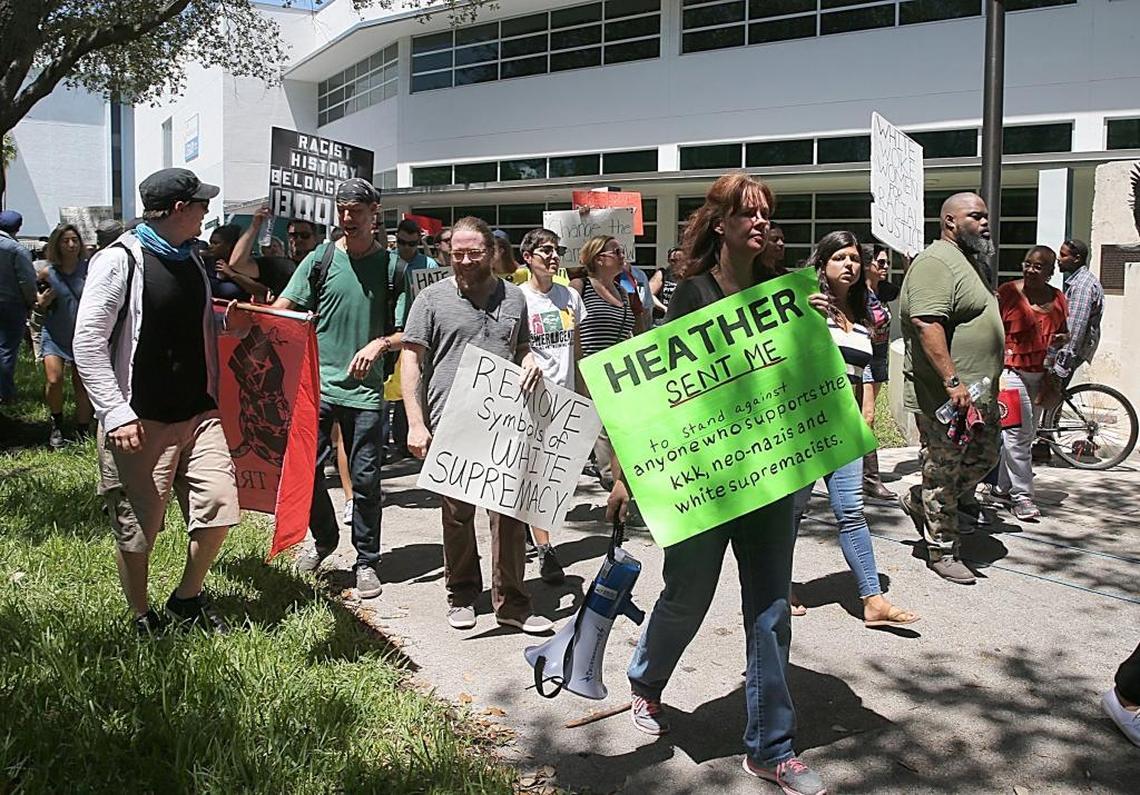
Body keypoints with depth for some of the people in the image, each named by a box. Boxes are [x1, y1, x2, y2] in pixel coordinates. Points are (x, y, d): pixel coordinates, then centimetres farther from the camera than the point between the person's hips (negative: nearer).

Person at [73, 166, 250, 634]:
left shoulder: (191, 259, 13)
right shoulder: (120, 260, -10)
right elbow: (88, 343, -12)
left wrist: (226, 324, 4)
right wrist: (116, 413, -18)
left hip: (199, 413, 6)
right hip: (140, 422, -6)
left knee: (219, 506, 0)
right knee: (136, 528, 4)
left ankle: (188, 599, 22)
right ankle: (142, 619, 25)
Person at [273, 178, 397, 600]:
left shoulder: (391, 265, 3)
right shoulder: (321, 259, 4)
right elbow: (282, 310, 1)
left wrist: (380, 343, -15)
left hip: (366, 388, -1)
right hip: (318, 383, 1)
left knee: (365, 478, 4)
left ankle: (366, 561, 19)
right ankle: (324, 538, 30)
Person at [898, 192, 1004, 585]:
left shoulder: (969, 262, 18)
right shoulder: (936, 263, -16)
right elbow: (926, 324, -27)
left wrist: (987, 389, 28)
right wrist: (952, 382, -30)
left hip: (976, 394, 10)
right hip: (944, 397, -10)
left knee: (982, 459, 17)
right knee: (944, 473, 1)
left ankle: (918, 500, 33)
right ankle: (942, 551, 13)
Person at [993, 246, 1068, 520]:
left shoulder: (1057, 298, 10)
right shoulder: (1008, 292, -5)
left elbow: (1062, 332, 23)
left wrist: (1062, 339, 1)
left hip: (1041, 374, 6)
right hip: (1011, 370, -6)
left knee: (1027, 434, 11)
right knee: (1019, 432, -8)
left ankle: (1002, 485, 23)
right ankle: (1021, 495, -3)